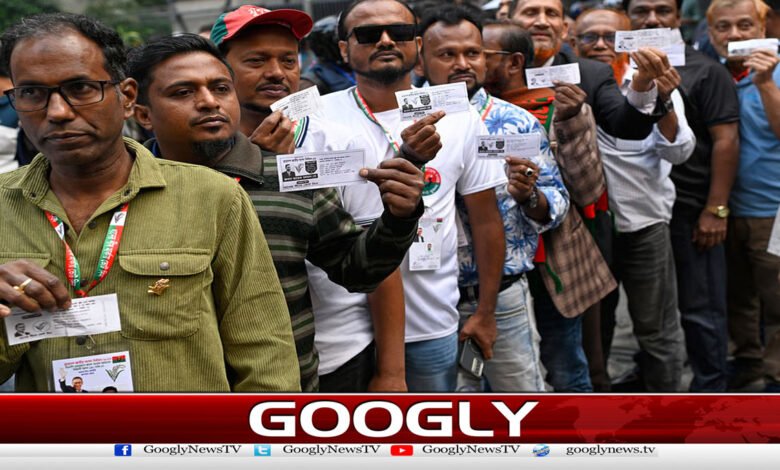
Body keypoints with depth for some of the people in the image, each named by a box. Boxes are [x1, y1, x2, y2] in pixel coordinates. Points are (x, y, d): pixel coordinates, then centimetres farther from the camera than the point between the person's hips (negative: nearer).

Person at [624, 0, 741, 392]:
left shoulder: (705, 73, -3)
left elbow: (725, 141, -8)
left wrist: (715, 210, -13)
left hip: (691, 213, -4)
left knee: (700, 310, 4)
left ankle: (709, 390, 17)